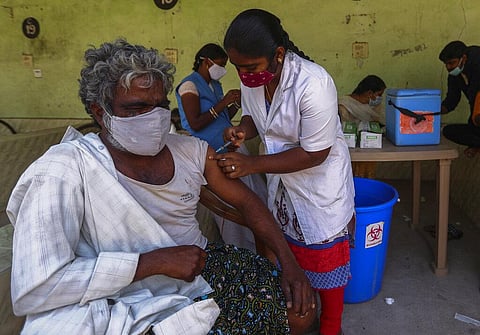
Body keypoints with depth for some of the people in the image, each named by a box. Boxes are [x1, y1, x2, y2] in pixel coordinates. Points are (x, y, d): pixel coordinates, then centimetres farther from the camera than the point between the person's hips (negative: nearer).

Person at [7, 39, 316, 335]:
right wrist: (154, 261, -25)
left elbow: (246, 200, 9)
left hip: (204, 271, 6)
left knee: (301, 309, 2)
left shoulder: (192, 150, 0)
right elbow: (31, 291, -25)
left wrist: (289, 262, -2)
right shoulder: (66, 168, -19)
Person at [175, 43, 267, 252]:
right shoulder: (190, 85, -8)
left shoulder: (215, 85, 17)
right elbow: (195, 124, -17)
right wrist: (222, 103, -16)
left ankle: (259, 247, 22)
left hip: (231, 147, 8)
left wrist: (237, 103, 5)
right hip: (213, 153, -8)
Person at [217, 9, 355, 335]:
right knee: (287, 251, 18)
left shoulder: (313, 84, -32)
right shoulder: (251, 78, -12)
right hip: (281, 179, 6)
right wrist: (242, 130, -18)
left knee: (325, 258, 7)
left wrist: (252, 164, -30)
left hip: (321, 178, -6)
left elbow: (314, 154, -27)